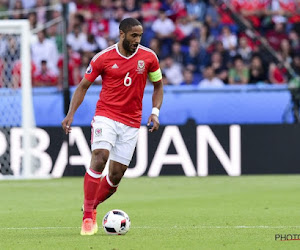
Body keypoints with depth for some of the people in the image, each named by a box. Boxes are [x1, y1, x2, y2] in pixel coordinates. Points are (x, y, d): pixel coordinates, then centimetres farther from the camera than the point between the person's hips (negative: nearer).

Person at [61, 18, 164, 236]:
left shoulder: (148, 57, 0)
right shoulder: (103, 58, -5)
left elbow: (158, 86, 13)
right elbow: (83, 86, 5)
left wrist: (155, 112, -3)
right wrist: (71, 114, -6)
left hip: (131, 123, 2)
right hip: (106, 115, -2)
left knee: (116, 175, 1)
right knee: (100, 158, -24)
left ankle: (91, 207, 27)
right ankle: (88, 217, -19)